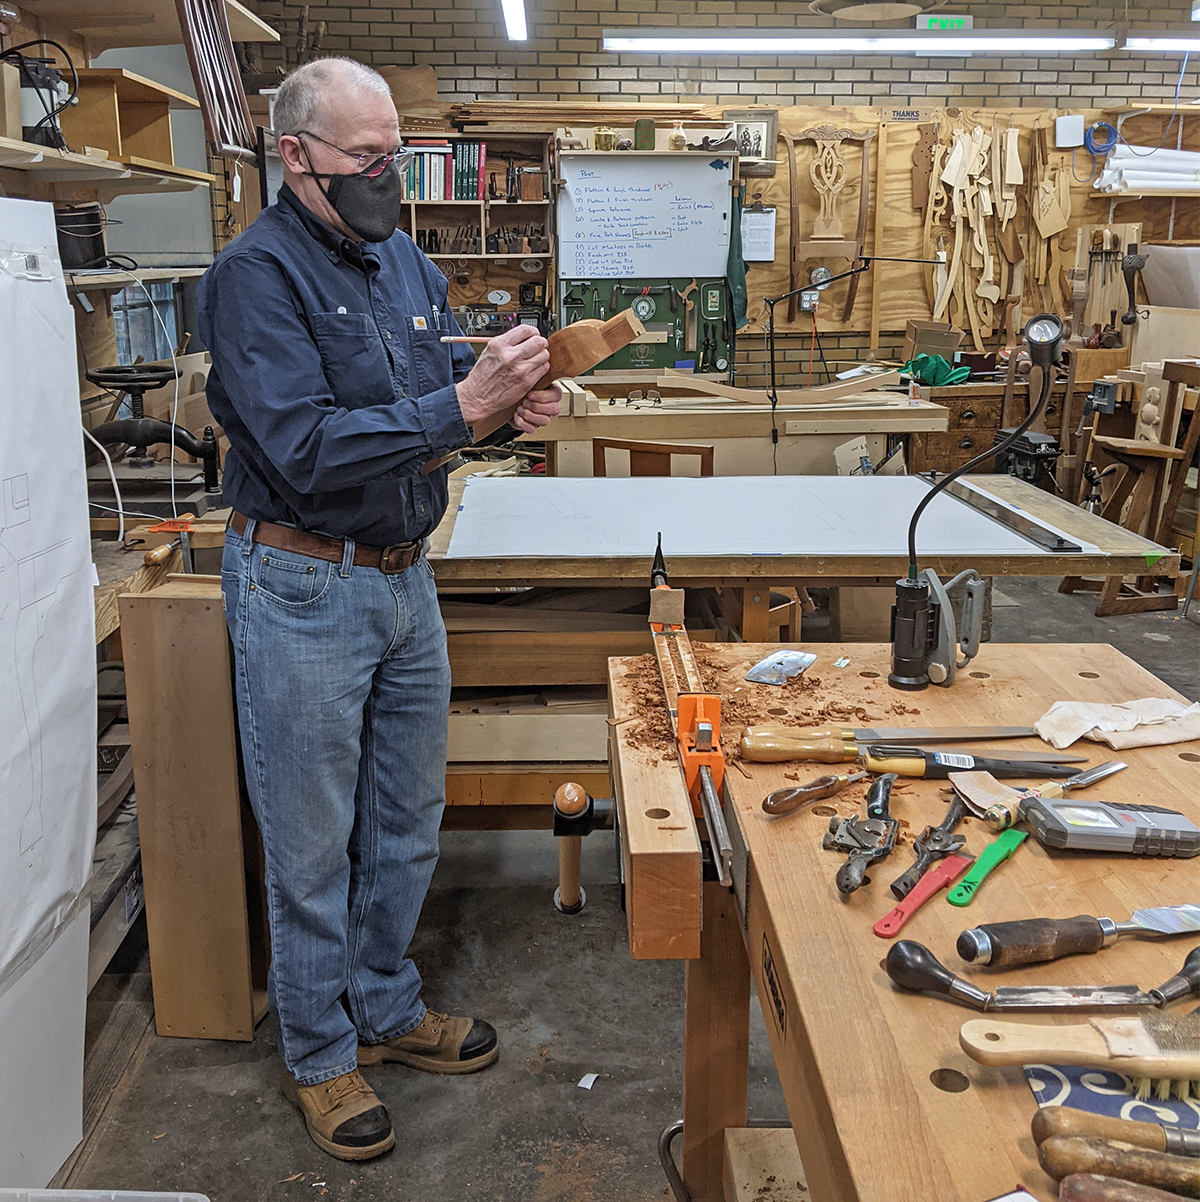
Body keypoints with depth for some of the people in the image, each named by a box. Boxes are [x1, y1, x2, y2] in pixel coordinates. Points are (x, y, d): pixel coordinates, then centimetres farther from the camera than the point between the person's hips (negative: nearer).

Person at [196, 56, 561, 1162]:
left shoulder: (404, 259, 10)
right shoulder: (257, 274, -15)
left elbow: (435, 386, 14)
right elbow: (305, 450, -24)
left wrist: (510, 398, -9)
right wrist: (461, 406, -27)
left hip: (405, 576, 8)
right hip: (303, 592, -7)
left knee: (408, 821, 18)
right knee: (314, 842, 7)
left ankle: (386, 1010, 38)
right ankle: (318, 1054, 27)